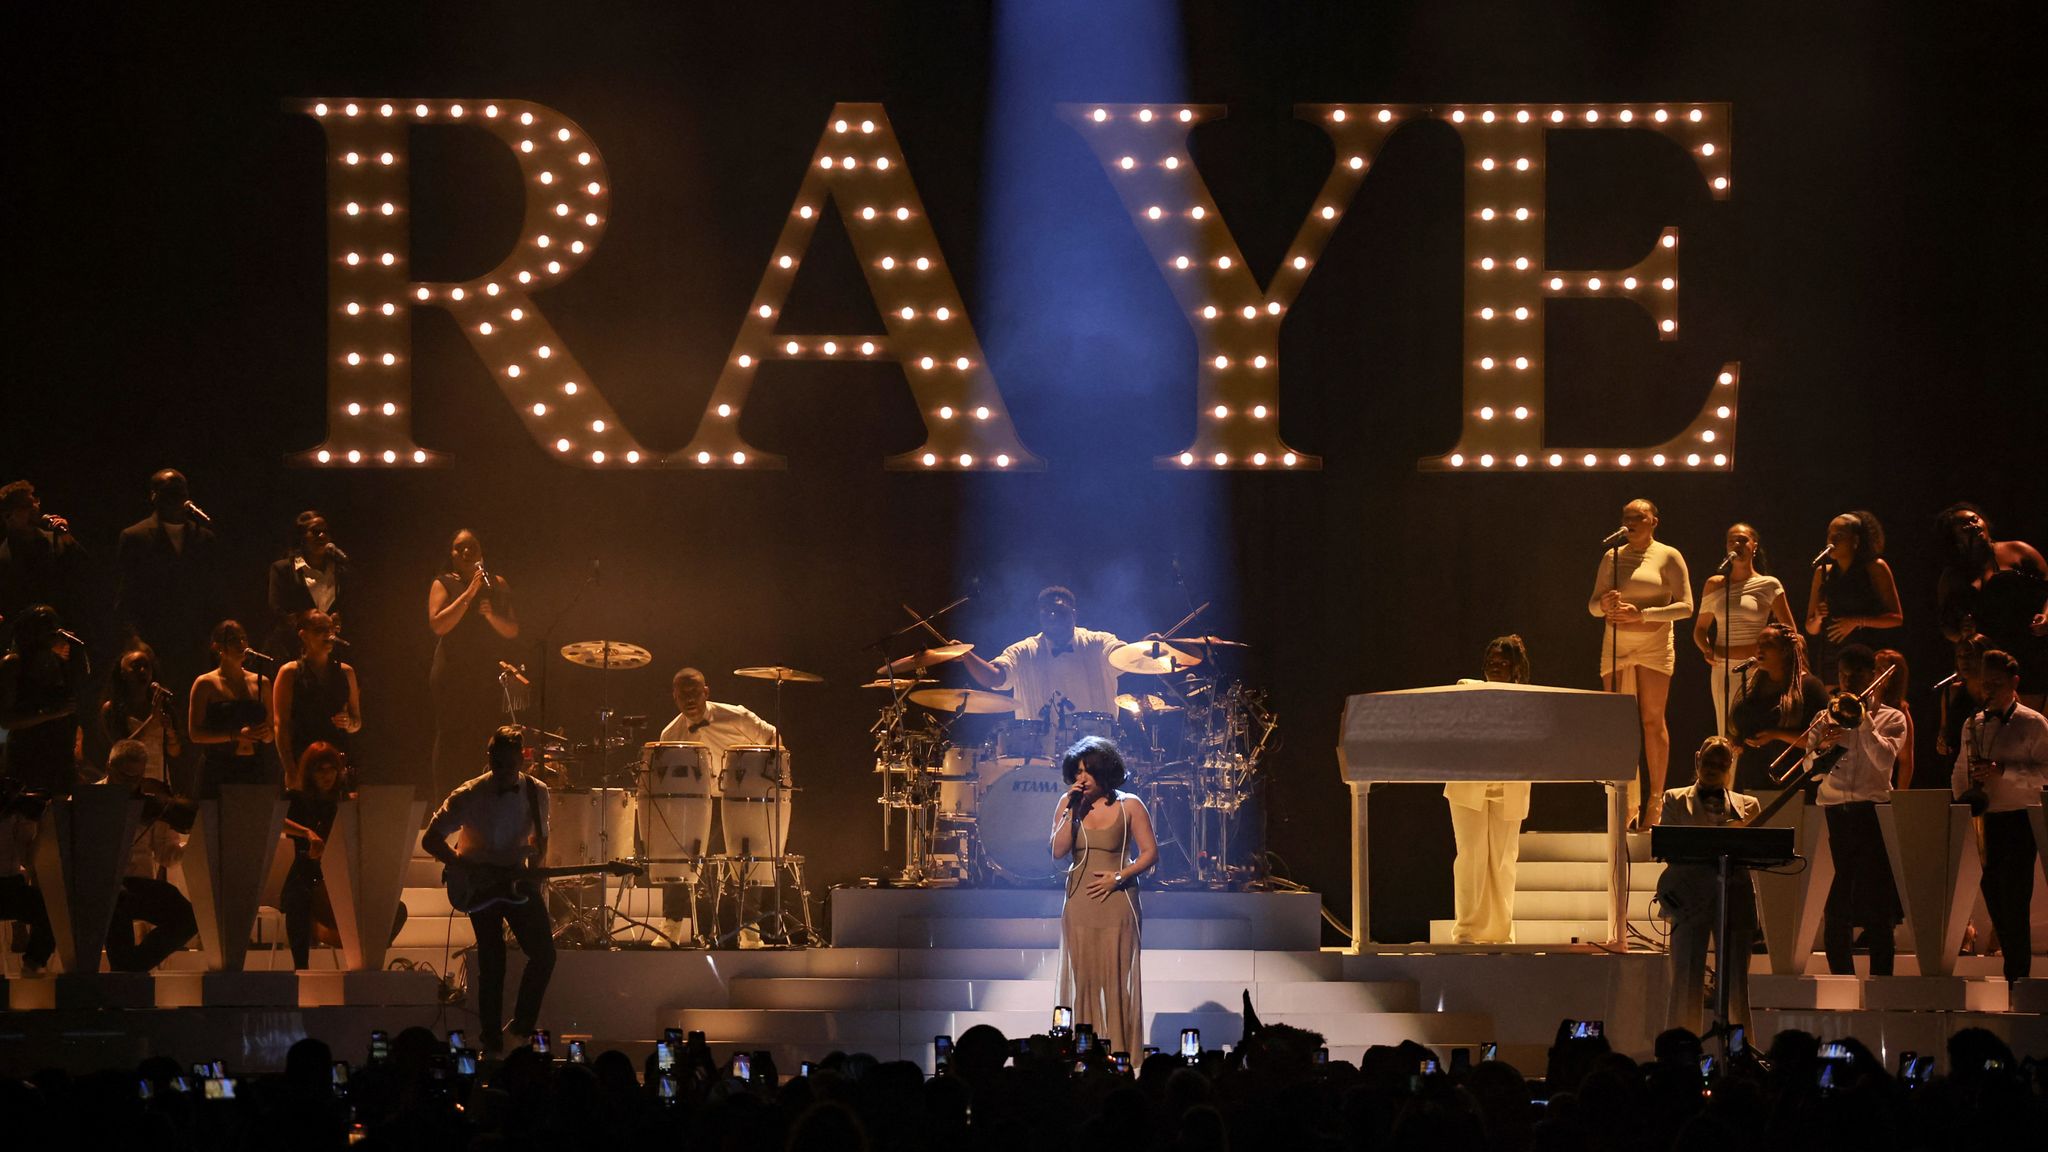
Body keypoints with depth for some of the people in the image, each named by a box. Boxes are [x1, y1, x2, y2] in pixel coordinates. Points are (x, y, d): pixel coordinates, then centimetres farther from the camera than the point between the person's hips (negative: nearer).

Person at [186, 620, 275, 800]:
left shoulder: (261, 683, 14)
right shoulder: (206, 684, 3)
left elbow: (272, 735, 20)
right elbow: (196, 734, -4)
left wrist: (267, 734, -4)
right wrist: (236, 735, -14)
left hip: (255, 771, 3)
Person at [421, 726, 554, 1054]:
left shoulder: (536, 793, -1)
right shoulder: (469, 795, -13)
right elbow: (431, 839, -8)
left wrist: (533, 866, -4)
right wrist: (464, 866, -18)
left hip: (517, 879, 3)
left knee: (544, 952, -10)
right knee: (492, 963, -6)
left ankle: (522, 1027, 9)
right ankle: (492, 1044, 6)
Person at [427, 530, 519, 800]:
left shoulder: (497, 585, 12)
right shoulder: (444, 584, 3)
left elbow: (513, 631, 9)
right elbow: (438, 624, -12)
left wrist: (492, 616, -11)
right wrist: (469, 594, -16)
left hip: (488, 675, 3)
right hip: (453, 674, -3)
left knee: (486, 741, -3)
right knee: (450, 740, -6)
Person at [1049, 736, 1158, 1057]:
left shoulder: (1128, 806, -2)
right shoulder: (1068, 803, 6)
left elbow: (1150, 853, -1)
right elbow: (1058, 852, -3)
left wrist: (1118, 877, -12)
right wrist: (1072, 811, -10)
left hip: (1116, 899, -3)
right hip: (1079, 901, 3)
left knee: (1117, 977, -5)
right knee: (1081, 977, 2)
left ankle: (1122, 1052, -2)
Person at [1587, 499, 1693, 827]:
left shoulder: (1668, 557, 0)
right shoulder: (1613, 557, 11)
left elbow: (1685, 606, -6)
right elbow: (1592, 605, 13)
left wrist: (1642, 614, -17)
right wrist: (1605, 604, -12)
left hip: (1654, 645, -4)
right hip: (1616, 647, 4)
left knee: (1653, 721, -5)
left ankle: (1656, 802, 0)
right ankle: (1628, 804, 4)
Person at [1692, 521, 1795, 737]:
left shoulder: (1768, 585, 1)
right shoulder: (1714, 585, 10)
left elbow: (1789, 631, 2)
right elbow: (1700, 628, 18)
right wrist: (1706, 650, -3)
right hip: (1724, 669, 3)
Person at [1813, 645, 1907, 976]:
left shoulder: (1891, 718, 8)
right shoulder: (1827, 717, 15)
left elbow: (1884, 760, -9)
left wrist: (1863, 720, -10)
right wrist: (1822, 745, -12)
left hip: (1873, 812, -3)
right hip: (1833, 813, 3)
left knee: (1877, 911, -4)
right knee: (1835, 910, 2)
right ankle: (1841, 983, 8)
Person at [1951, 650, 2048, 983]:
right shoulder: (1974, 724, 15)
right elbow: (1961, 771, 20)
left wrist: (2002, 772, -18)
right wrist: (1960, 803, 4)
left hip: (2018, 820, -5)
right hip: (1983, 819, 6)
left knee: (2014, 903, -10)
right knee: (1994, 902, 6)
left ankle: (2017, 977, -7)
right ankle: (2013, 973, 12)